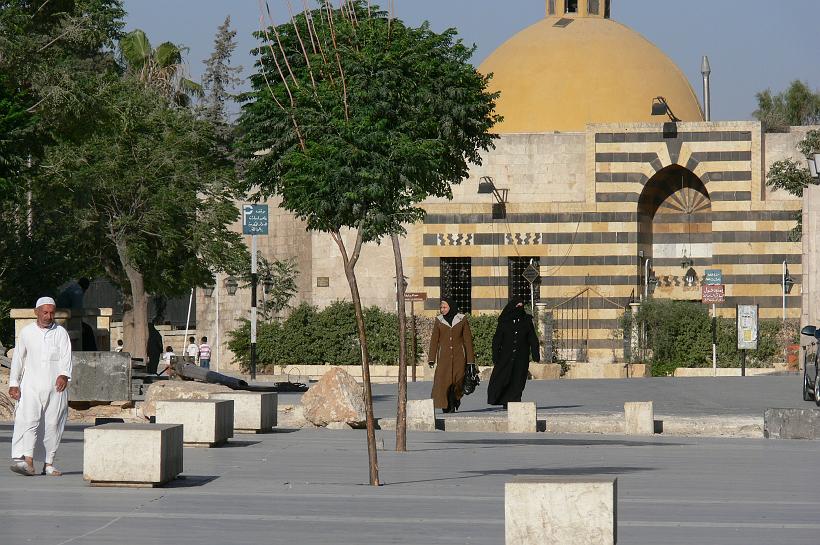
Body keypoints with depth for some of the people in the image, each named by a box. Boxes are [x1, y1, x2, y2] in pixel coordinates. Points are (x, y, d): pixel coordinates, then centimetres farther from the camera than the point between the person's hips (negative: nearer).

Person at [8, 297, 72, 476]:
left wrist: (64, 375, -23)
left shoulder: (61, 333, 6)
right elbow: (18, 358, 13)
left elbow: (66, 356, -5)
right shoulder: (27, 332, 9)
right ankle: (27, 461, -25)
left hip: (55, 387, 0)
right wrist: (13, 384, 7)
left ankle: (48, 464, 8)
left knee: (52, 425, 1)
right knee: (28, 420, -16)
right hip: (31, 386, 0)